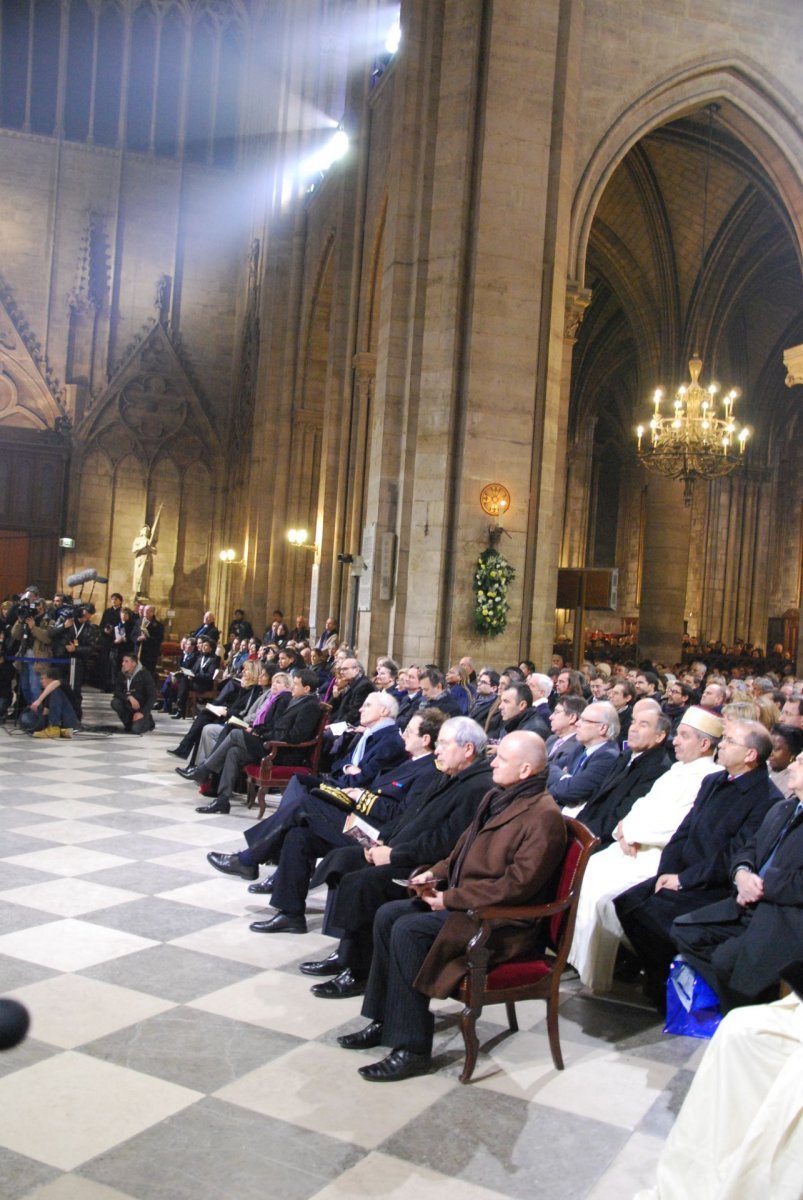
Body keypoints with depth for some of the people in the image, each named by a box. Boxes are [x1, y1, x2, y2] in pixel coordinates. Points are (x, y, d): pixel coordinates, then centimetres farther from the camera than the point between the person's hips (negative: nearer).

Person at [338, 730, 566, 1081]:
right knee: (388, 915, 1)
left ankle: (412, 1049, -15)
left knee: (408, 931, -23)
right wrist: (436, 874, 3)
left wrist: (451, 899, -21)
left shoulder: (543, 816, -19)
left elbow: (517, 884, -25)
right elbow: (465, 850, 23)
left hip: (505, 921, -10)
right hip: (465, 902, 10)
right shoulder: (496, 798, 11)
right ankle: (385, 1022, 10)